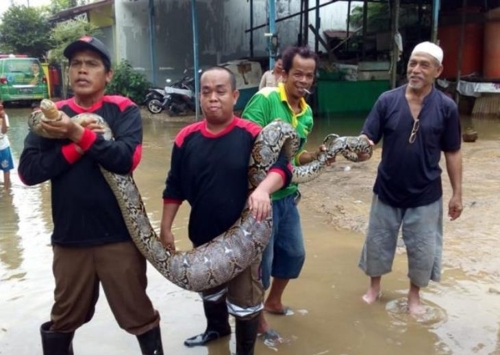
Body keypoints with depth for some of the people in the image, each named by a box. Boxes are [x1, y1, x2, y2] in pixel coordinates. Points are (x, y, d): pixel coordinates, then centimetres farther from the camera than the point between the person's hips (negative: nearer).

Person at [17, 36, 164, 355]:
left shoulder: (124, 110, -2)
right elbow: (29, 171, -6)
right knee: (64, 319, 20)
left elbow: (127, 158, -19)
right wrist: (76, 147, -15)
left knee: (139, 315, 11)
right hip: (69, 238, 3)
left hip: (119, 235, -2)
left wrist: (79, 134, -23)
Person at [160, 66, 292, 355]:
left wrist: (264, 189, -42)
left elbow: (282, 166, -22)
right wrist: (166, 228, 3)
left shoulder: (251, 134, -15)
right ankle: (216, 328, 57)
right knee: (209, 290, 28)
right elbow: (174, 187, 2)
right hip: (203, 236, 5)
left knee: (245, 300, 10)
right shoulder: (187, 137, -4)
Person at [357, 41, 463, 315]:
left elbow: (452, 153, -1)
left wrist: (457, 193, 0)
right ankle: (374, 286, 39)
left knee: (422, 250, 12)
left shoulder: (446, 107, -8)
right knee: (378, 242, 15)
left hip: (425, 195, 0)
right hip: (387, 191, 1)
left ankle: (414, 295, 37)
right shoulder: (387, 100, -9)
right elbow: (367, 140, -11)